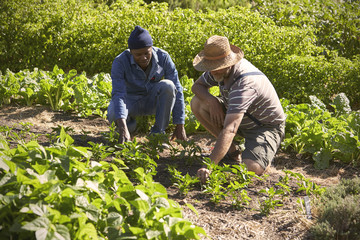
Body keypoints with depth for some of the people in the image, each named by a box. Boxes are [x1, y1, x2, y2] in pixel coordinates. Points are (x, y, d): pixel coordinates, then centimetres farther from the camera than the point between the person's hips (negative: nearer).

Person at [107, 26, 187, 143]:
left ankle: (158, 132, -16)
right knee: (113, 114, -35)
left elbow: (176, 91, -18)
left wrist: (180, 126, -22)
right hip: (130, 101, -1)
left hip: (153, 102, 1)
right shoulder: (120, 62, -25)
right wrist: (123, 129, -49)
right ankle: (130, 124, 2)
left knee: (167, 86, -31)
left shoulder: (163, 57, -20)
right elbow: (118, 94, -36)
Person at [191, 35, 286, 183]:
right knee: (197, 104, -9)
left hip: (267, 126, -8)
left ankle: (264, 154, 4)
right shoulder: (220, 69, -13)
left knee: (252, 169, -34)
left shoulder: (245, 84, -38)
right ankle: (232, 149, 2)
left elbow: (230, 129, -47)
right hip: (243, 120, 8)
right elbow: (197, 86, 4)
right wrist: (211, 100, -21)